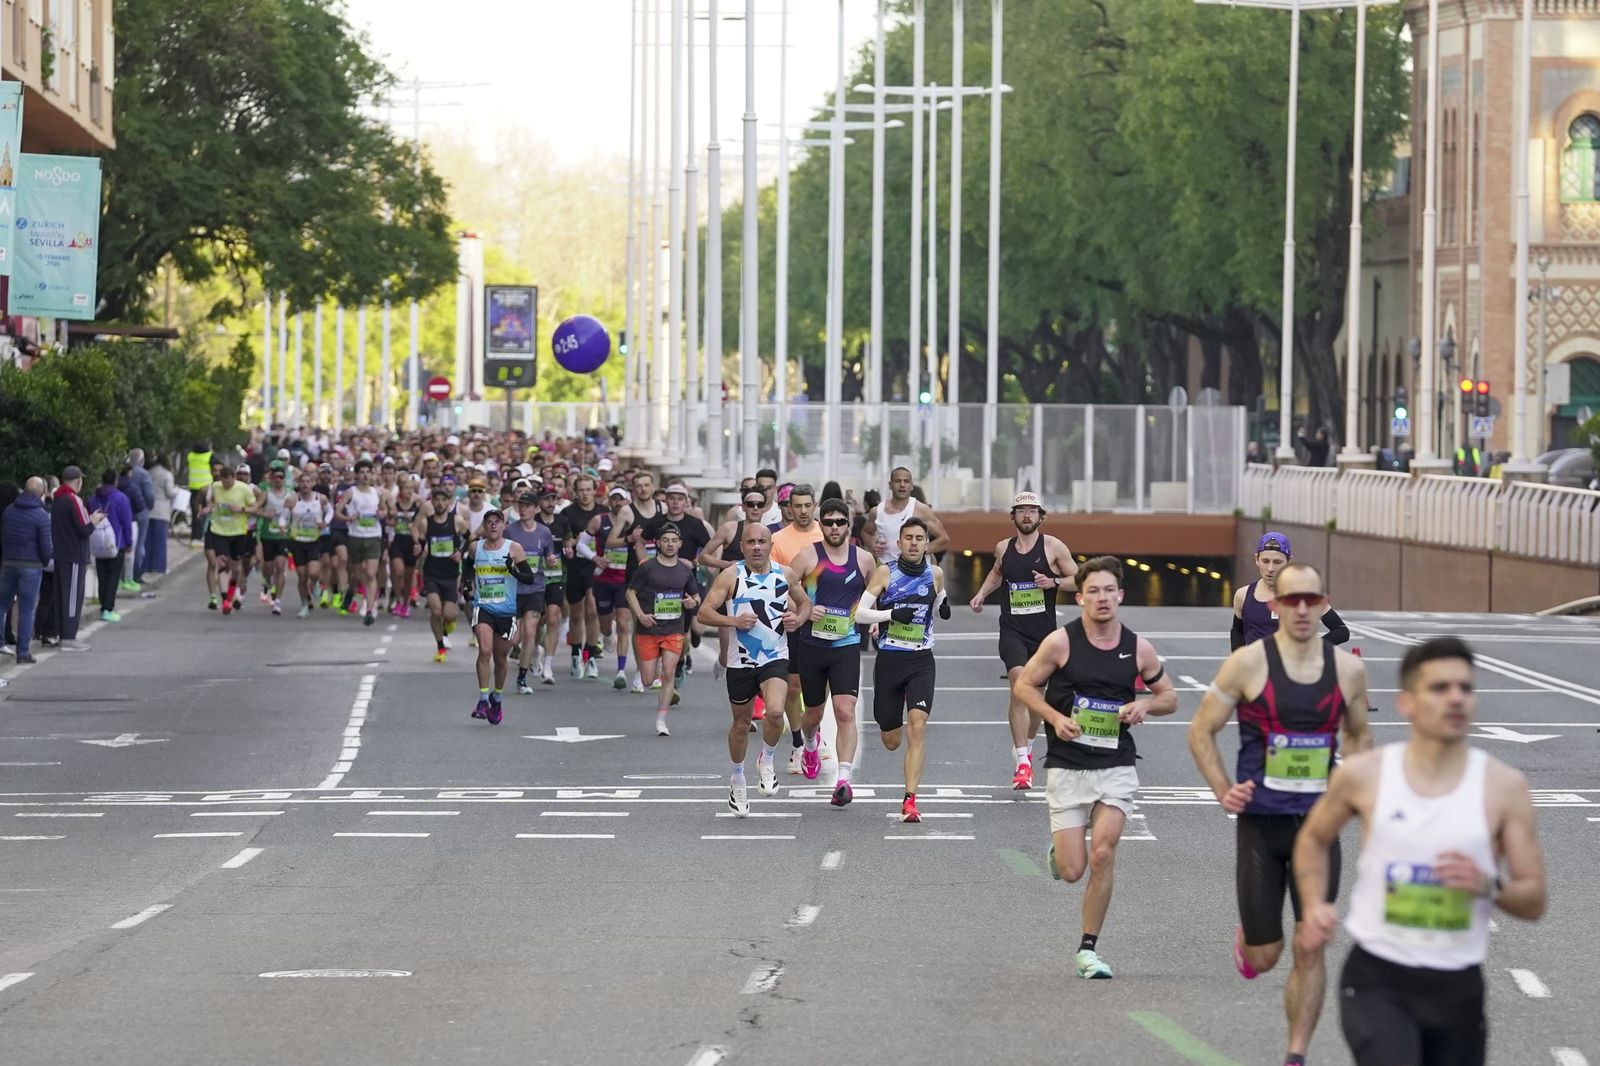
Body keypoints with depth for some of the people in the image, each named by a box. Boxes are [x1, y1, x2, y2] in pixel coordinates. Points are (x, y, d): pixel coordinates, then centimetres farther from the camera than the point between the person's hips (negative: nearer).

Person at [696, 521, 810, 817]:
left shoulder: (785, 574, 3)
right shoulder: (731, 576, -6)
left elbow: (805, 603, 20)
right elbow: (703, 613, -8)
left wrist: (798, 618, -2)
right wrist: (734, 621, -23)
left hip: (775, 658, 0)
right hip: (741, 660, 0)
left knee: (774, 712, -24)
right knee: (741, 723, 12)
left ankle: (766, 760, 4)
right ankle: (737, 780, 34)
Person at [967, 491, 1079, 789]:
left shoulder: (1053, 547, -1)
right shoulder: (1003, 548, 8)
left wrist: (1054, 582, -14)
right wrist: (981, 594, 16)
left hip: (1044, 630, 0)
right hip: (1012, 628, 0)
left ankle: (1027, 746, 39)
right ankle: (1023, 763, -22)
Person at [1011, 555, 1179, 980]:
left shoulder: (1139, 649, 1)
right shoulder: (1060, 642, -7)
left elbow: (1169, 696, 14)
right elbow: (1024, 685, 3)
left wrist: (1145, 706, -8)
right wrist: (1055, 718, -13)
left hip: (1116, 766, 1)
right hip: (1066, 766, -1)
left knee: (1103, 853, -14)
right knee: (1072, 871, -4)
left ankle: (1088, 948, 0)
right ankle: (1058, 848, 35)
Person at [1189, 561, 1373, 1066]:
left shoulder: (1348, 669, 1)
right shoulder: (1249, 663, -9)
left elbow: (1359, 735, 18)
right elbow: (1201, 730, -1)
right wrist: (1224, 791, -12)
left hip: (1318, 823, 2)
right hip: (1261, 823, -2)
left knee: (1310, 949, -3)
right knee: (1264, 957, 3)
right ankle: (1246, 937, 40)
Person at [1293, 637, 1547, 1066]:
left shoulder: (1503, 787, -3)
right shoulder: (1363, 775, -3)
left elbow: (1534, 902, 1)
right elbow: (1313, 839, 18)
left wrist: (1490, 886, -20)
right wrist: (1315, 905, 2)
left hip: (1458, 987, 2)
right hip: (1376, 980, -2)